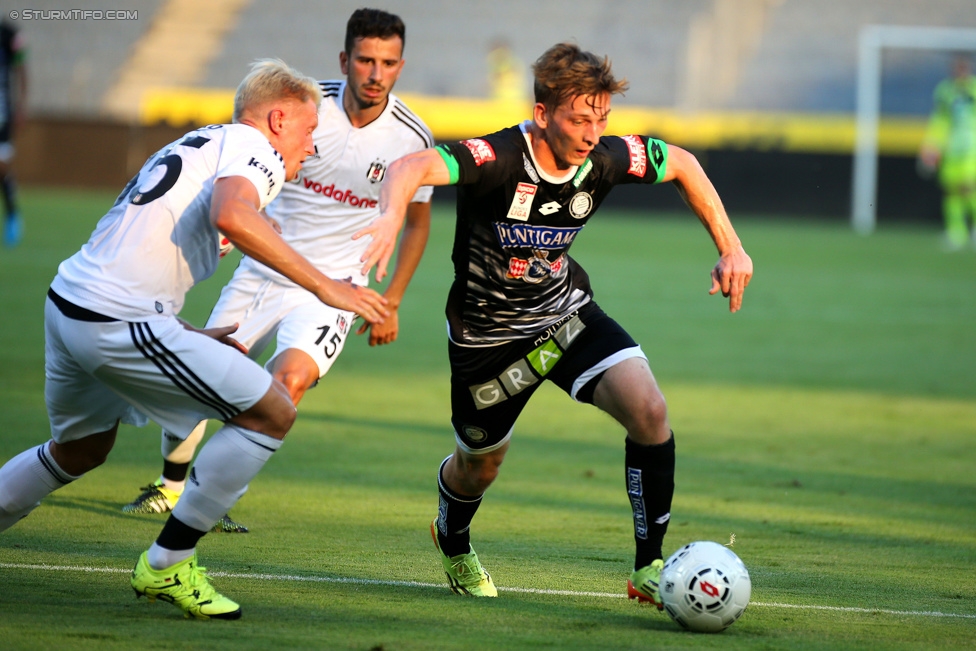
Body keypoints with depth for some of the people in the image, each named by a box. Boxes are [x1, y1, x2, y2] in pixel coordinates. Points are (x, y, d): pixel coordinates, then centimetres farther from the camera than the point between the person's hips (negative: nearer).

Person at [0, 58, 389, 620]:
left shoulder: (198, 145, 25)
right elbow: (232, 216, -26)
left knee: (80, 451, 32)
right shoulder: (251, 146, -3)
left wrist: (190, 340, 26)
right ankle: (167, 566, 3)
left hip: (66, 302, 10)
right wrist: (324, 286, -23)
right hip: (120, 321, -10)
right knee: (273, 413, -3)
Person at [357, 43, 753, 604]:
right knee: (479, 467, 17)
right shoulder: (498, 159, -31)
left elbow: (681, 164, 5)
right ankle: (453, 545, 55)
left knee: (649, 411, -21)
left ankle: (650, 568, -9)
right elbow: (411, 168, -48)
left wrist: (730, 249, 1)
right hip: (489, 336, -3)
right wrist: (392, 217, -70)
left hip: (568, 314, 3)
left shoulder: (605, 159, -16)